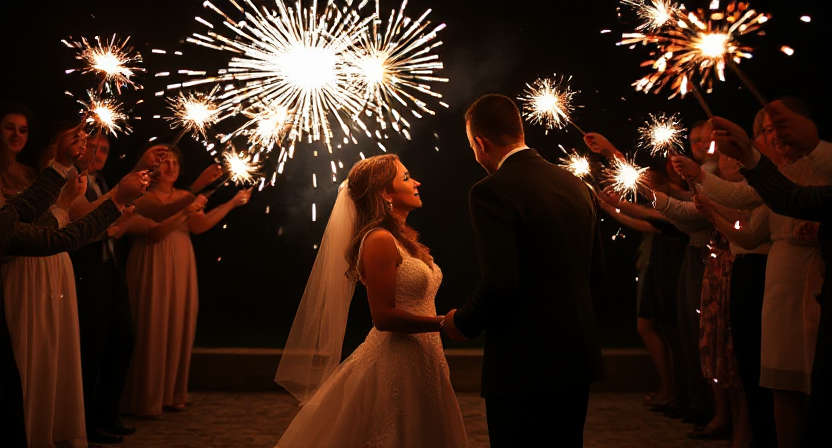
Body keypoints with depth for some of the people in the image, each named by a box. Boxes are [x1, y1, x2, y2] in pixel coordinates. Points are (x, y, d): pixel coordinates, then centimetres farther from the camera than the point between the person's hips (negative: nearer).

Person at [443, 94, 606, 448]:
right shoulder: (576, 185, 7)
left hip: (524, 366, -7)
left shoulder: (492, 192, -16)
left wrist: (462, 323, -5)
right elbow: (596, 271, 13)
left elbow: (500, 284, -23)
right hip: (578, 358, 8)